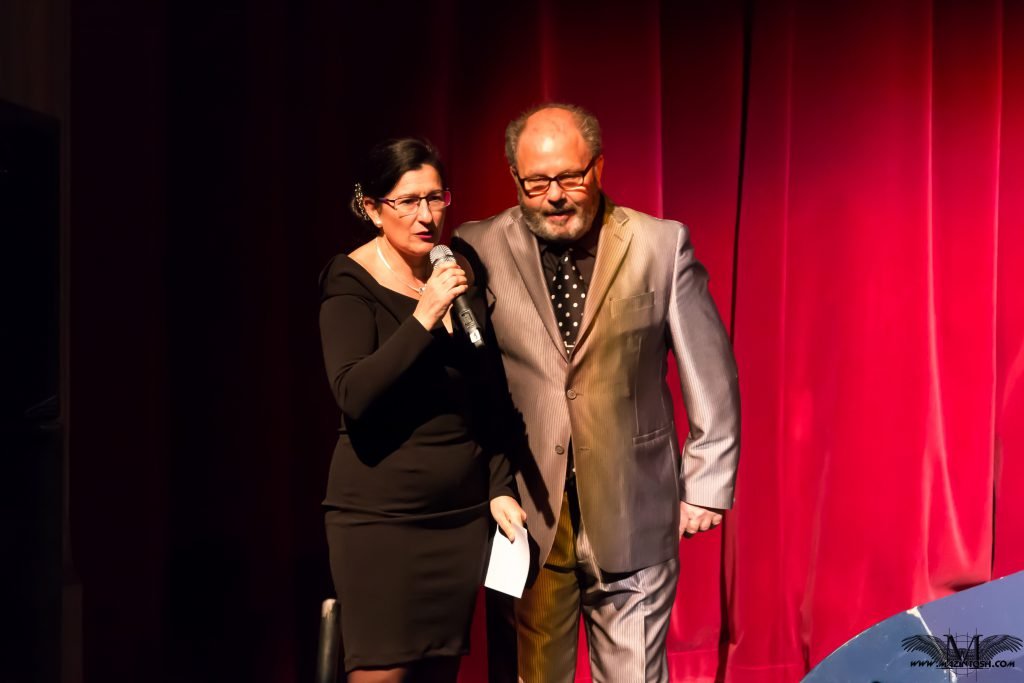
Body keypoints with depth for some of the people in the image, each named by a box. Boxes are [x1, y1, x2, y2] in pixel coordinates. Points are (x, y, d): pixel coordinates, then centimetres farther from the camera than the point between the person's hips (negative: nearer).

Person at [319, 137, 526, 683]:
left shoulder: (462, 273, 6)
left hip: (462, 514, 5)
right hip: (381, 515, -5)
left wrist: (500, 487, 7)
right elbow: (354, 396, -20)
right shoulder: (352, 282, -8)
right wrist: (423, 318, -25)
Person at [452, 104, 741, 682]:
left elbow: (710, 375, 3)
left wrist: (707, 485, 3)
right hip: (524, 516, 1)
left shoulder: (662, 245, -2)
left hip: (632, 517, 0)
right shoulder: (479, 249, -2)